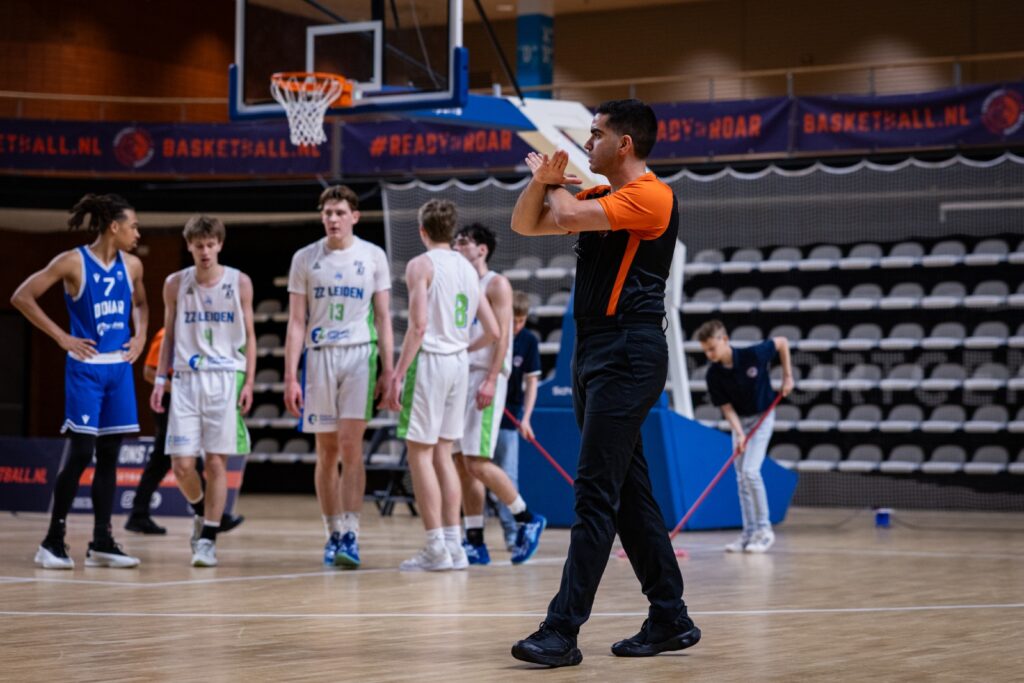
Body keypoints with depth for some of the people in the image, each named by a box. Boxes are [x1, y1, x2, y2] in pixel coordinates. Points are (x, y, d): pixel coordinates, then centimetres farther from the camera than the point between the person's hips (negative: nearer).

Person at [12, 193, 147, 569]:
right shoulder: (73, 262, -10)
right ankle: (53, 541, 3)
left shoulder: (132, 265, 7)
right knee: (80, 454, -7)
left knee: (109, 455, 6)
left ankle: (102, 543, 12)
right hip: (86, 368, -6)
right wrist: (62, 337, -12)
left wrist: (140, 336, 8)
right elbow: (22, 297, -10)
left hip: (120, 367, 6)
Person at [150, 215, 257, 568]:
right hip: (186, 379, 2)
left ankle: (208, 539, 2)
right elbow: (169, 336, 14)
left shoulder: (239, 283, 2)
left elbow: (249, 336, 6)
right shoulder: (175, 284, 6)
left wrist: (249, 382, -2)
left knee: (216, 462, -3)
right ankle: (202, 512, 26)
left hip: (225, 379, -1)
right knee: (182, 464, -3)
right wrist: (160, 379, 5)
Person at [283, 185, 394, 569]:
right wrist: (290, 377, -2)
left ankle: (350, 535, -12)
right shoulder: (305, 259, 5)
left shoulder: (373, 257, 4)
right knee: (326, 451, 6)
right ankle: (333, 534, 15)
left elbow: (383, 318, 6)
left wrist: (387, 370, -1)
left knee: (351, 445, -12)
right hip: (319, 356, 2)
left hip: (360, 354, -2)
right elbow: (296, 322, 5)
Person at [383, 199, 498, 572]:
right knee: (442, 454, 13)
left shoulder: (421, 265, -6)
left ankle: (435, 548, -5)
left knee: (420, 454, -2)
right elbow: (492, 330, 13)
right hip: (459, 363, 7)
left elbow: (419, 325, -16)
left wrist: (397, 375, -15)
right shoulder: (468, 269, 14)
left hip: (429, 360, -7)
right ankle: (453, 545, 12)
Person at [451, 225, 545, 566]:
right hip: (459, 377, 8)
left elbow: (501, 335, -11)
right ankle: (475, 543, 6)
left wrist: (491, 381, -21)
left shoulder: (496, 285, -3)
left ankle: (528, 519, 3)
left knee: (477, 462, -13)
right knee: (462, 463, 3)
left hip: (484, 379, -8)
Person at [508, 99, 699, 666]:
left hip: (628, 355, -10)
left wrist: (552, 183, 3)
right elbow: (526, 224, 19)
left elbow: (570, 216, -20)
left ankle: (562, 631, -13)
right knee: (628, 493, 11)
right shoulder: (597, 197, 17)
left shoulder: (651, 196, -11)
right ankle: (670, 620, 18)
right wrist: (543, 181, -1)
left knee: (595, 493, -11)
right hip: (593, 353, 10)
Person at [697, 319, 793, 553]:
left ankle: (764, 529, -6)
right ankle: (750, 533, 10)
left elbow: (782, 342, -8)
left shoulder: (753, 354, -24)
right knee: (741, 478, 3)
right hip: (739, 420, 5)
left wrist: (787, 376, -7)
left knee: (750, 471, -17)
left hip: (762, 417, -5)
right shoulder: (714, 375, -15)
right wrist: (739, 434, -26)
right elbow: (727, 408, -12)